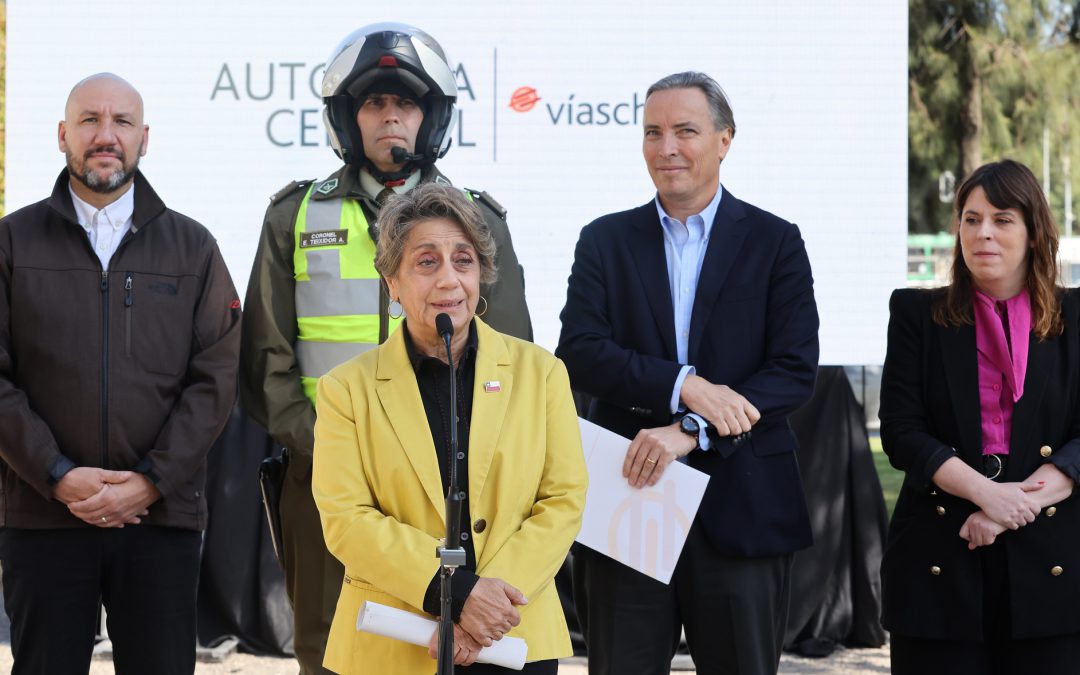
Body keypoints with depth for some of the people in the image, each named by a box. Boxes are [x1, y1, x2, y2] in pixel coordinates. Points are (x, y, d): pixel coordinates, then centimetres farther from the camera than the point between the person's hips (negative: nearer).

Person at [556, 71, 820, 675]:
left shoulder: (775, 242, 4)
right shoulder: (606, 240, 8)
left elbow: (796, 371, -6)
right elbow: (579, 353, -4)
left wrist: (688, 434, -16)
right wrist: (682, 386, -18)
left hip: (740, 509, -1)